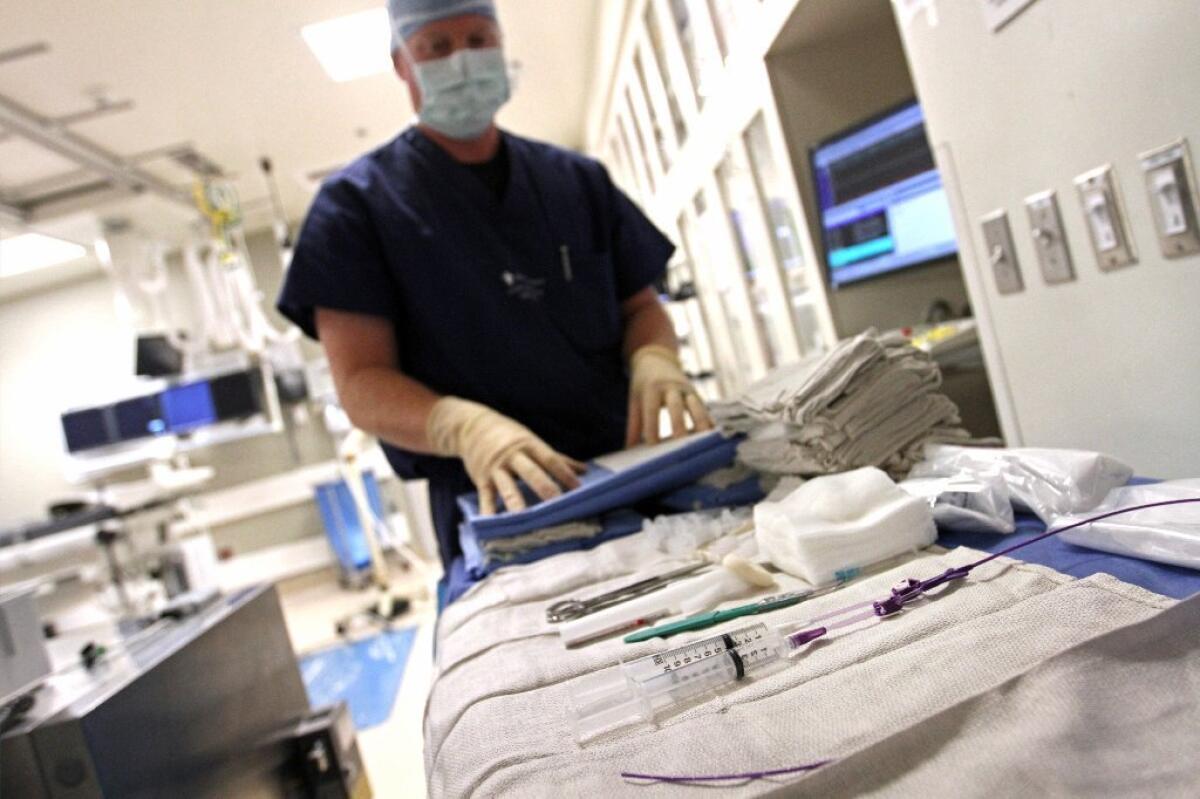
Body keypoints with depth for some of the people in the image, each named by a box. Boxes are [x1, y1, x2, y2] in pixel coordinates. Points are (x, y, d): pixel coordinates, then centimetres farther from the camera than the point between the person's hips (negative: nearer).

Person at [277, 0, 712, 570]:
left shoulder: (578, 180, 16)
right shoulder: (356, 203, 4)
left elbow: (640, 305, 15)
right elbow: (361, 381, -4)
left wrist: (654, 363, -9)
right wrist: (464, 427, -24)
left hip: (628, 476, 3)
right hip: (493, 505, -2)